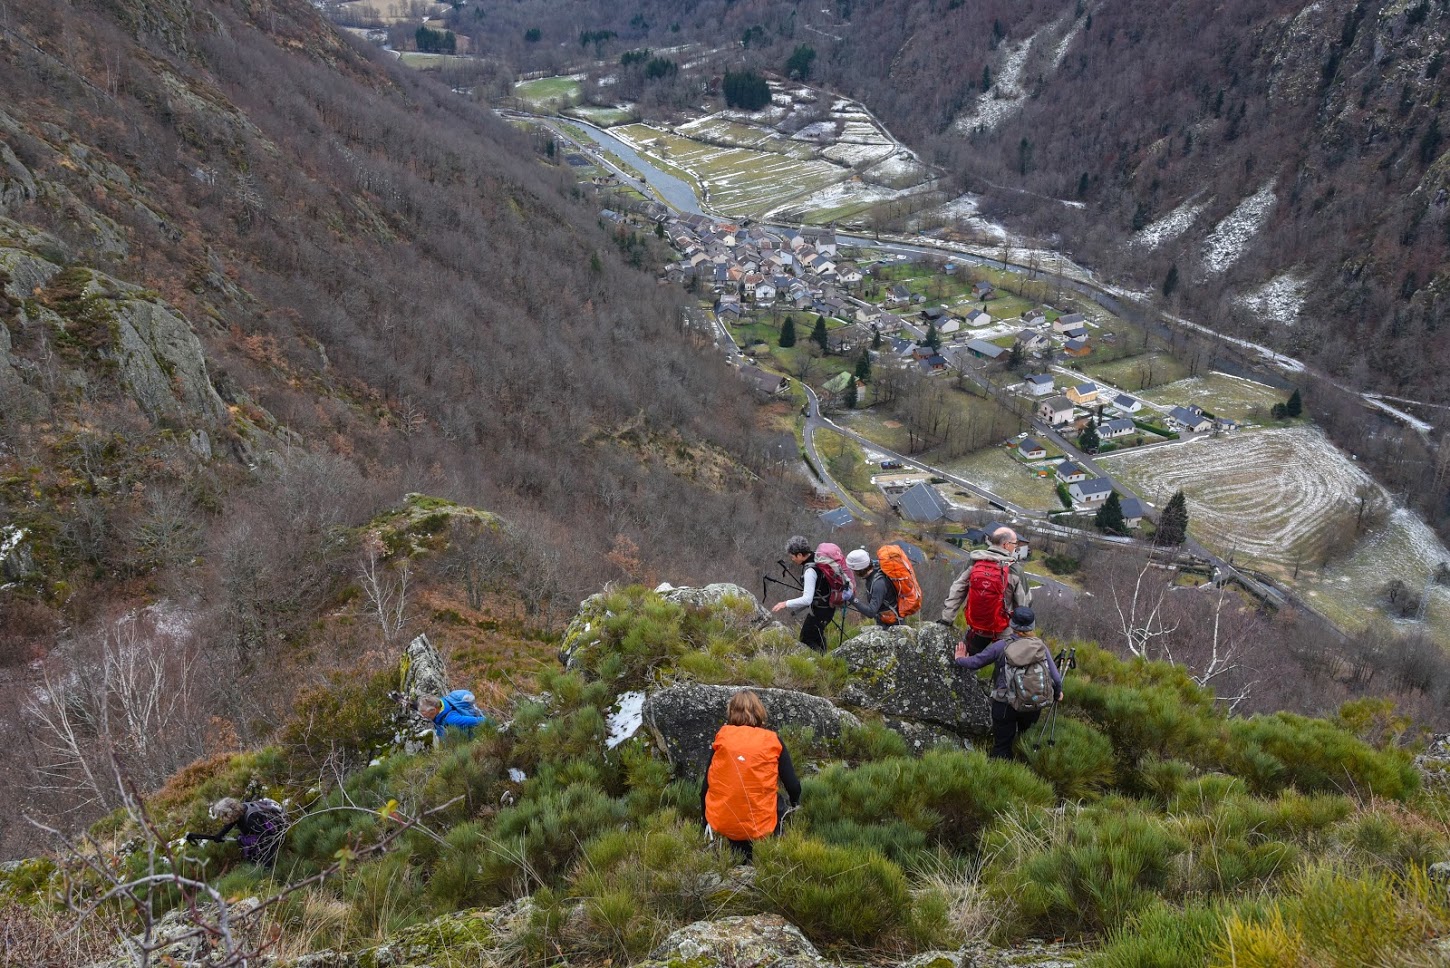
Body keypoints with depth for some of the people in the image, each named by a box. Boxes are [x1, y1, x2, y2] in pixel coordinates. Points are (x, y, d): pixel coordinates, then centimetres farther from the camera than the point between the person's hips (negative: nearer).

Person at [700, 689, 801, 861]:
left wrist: (706, 825, 21)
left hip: (722, 826, 0)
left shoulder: (721, 738, 1)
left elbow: (706, 788, 4)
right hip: (760, 827, 0)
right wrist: (795, 804, 24)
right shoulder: (773, 741, -1)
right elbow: (793, 787, -1)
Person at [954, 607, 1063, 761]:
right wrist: (1058, 693, 19)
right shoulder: (1041, 647, -7)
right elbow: (1055, 678, -3)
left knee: (1002, 748, 9)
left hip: (1004, 705, -2)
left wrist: (960, 659, 17)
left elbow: (974, 663, -5)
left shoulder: (1002, 646, -12)